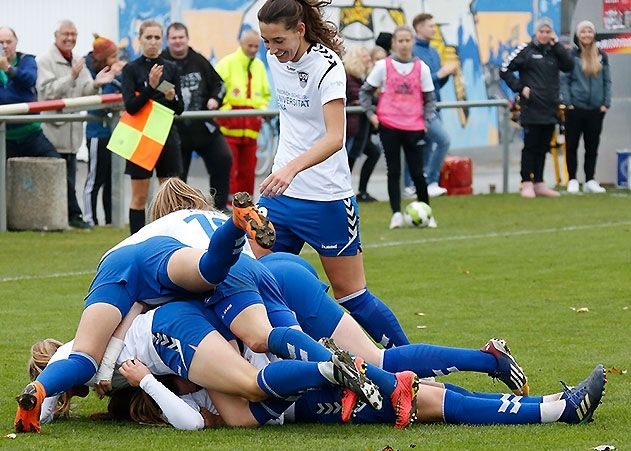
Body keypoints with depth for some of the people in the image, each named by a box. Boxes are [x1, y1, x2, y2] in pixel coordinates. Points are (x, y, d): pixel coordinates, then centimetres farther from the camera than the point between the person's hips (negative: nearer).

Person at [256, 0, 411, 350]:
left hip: (325, 199, -7)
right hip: (280, 191, 7)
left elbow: (335, 137, -33)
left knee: (350, 294, 0)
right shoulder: (277, 57, 2)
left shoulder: (327, 67, -20)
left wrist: (292, 168, -48)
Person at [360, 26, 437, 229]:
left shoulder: (421, 67, 5)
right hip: (389, 126, 0)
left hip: (414, 127, 0)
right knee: (394, 171, 2)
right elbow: (365, 91, 7)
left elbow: (429, 98, 11)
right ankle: (396, 214, 4)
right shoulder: (383, 66, 1)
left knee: (417, 172, -1)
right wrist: (371, 114, -2)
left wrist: (427, 120, -1)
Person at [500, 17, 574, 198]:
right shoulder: (525, 50, -1)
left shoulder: (554, 51, 12)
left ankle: (539, 184, 15)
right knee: (530, 147, -4)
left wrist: (556, 45, -4)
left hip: (550, 109, 5)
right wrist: (520, 88, -10)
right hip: (531, 107, -5)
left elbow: (569, 66, -2)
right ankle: (527, 184, 0)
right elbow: (504, 70, -2)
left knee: (543, 148, 9)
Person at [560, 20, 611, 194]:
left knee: (592, 147, 7)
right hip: (575, 108, -3)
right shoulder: (571, 55, -3)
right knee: (572, 145, 2)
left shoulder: (601, 56, 6)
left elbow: (607, 81, 9)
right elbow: (564, 80, -3)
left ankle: (590, 181, 15)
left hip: (596, 109, 3)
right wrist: (567, 101, -10)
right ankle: (572, 181, 10)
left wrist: (606, 103, 2)